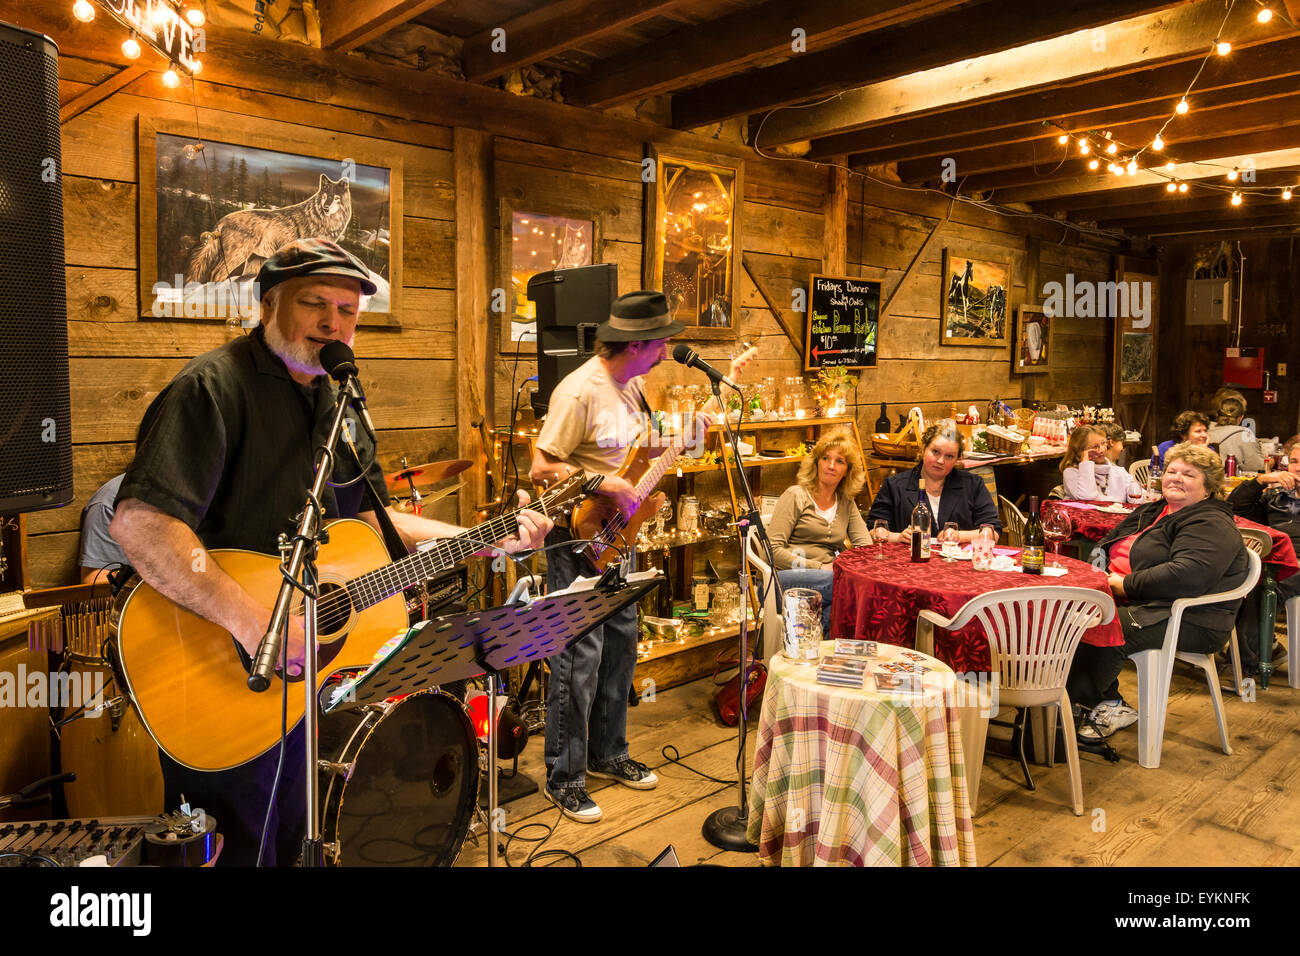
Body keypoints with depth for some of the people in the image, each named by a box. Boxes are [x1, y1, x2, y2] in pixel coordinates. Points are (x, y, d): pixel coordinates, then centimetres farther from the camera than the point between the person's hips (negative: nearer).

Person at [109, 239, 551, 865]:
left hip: (296, 670, 8)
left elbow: (369, 519, 12)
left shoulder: (337, 402, 9)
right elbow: (138, 521, -31)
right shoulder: (215, 387, -19)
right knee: (239, 848, 10)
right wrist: (251, 622, -37)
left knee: (287, 840, 24)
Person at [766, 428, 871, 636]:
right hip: (789, 577, -5)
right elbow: (773, 549, -6)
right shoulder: (795, 496, 4)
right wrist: (819, 567, -13)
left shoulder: (846, 502, 21)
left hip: (832, 578, 5)